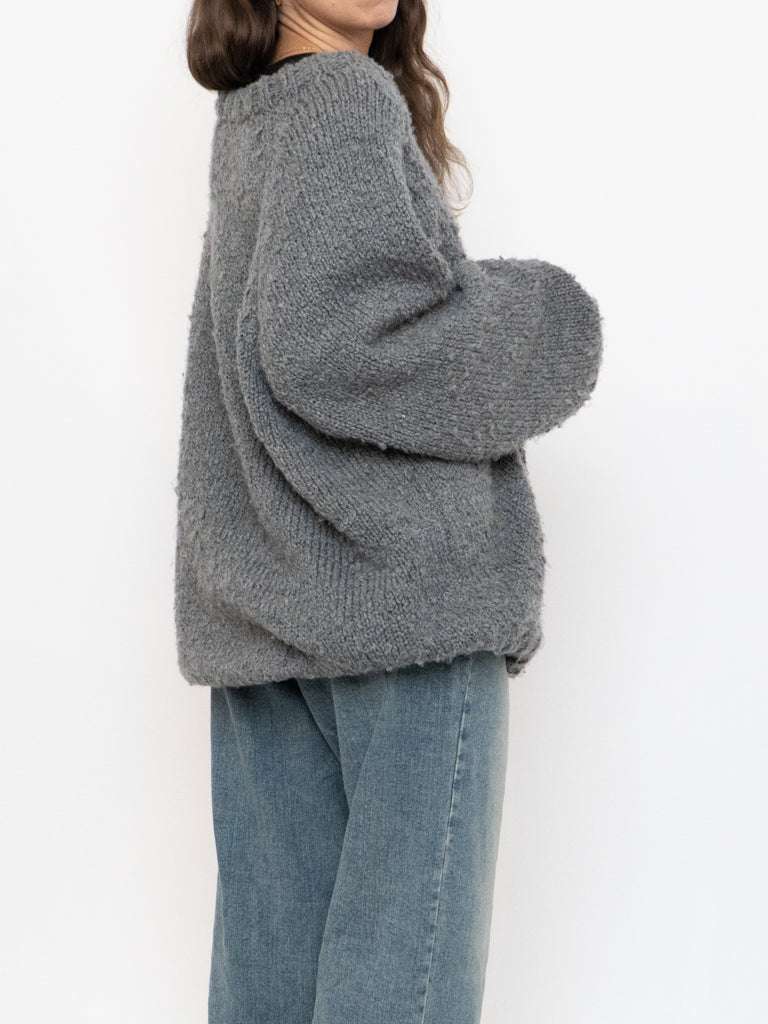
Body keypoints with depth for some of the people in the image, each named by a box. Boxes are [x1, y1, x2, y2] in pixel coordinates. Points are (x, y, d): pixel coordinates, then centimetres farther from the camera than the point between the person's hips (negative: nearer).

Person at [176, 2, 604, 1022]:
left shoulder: (244, 126, 18)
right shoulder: (345, 96, -7)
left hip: (265, 598, 8)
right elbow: (327, 343, -19)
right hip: (404, 584, -8)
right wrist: (542, 332, -6)